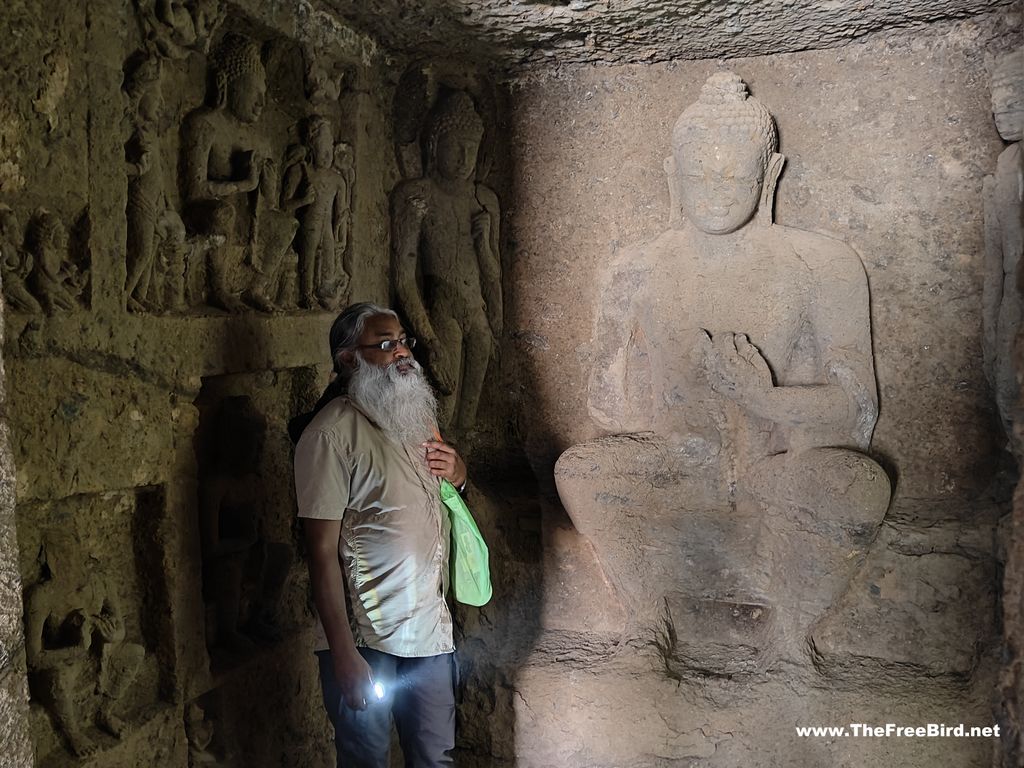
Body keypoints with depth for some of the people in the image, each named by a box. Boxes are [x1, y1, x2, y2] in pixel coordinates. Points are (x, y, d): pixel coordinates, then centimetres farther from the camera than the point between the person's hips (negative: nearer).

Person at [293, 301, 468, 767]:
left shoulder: (417, 417, 10)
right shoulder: (331, 434, -15)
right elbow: (322, 552, -18)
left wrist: (457, 471, 1)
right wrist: (343, 654, -20)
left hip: (431, 628, 7)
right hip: (367, 640, -6)